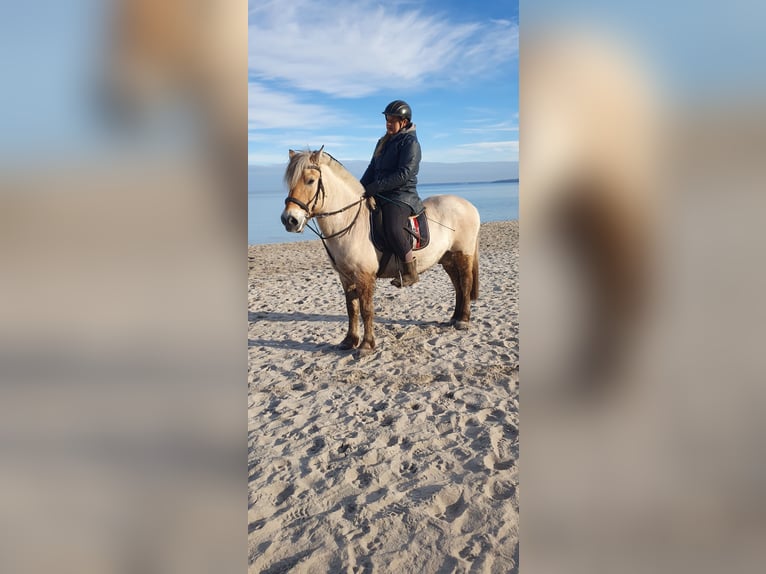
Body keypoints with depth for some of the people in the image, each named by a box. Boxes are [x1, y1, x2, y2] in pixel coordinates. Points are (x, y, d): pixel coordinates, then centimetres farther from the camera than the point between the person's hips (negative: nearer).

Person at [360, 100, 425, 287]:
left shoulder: (410, 143, -7)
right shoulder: (383, 142, 20)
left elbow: (403, 175, -17)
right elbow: (372, 168, 20)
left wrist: (374, 187, -20)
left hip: (402, 196, -9)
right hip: (379, 195, 9)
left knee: (392, 229, -33)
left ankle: (410, 271, -17)